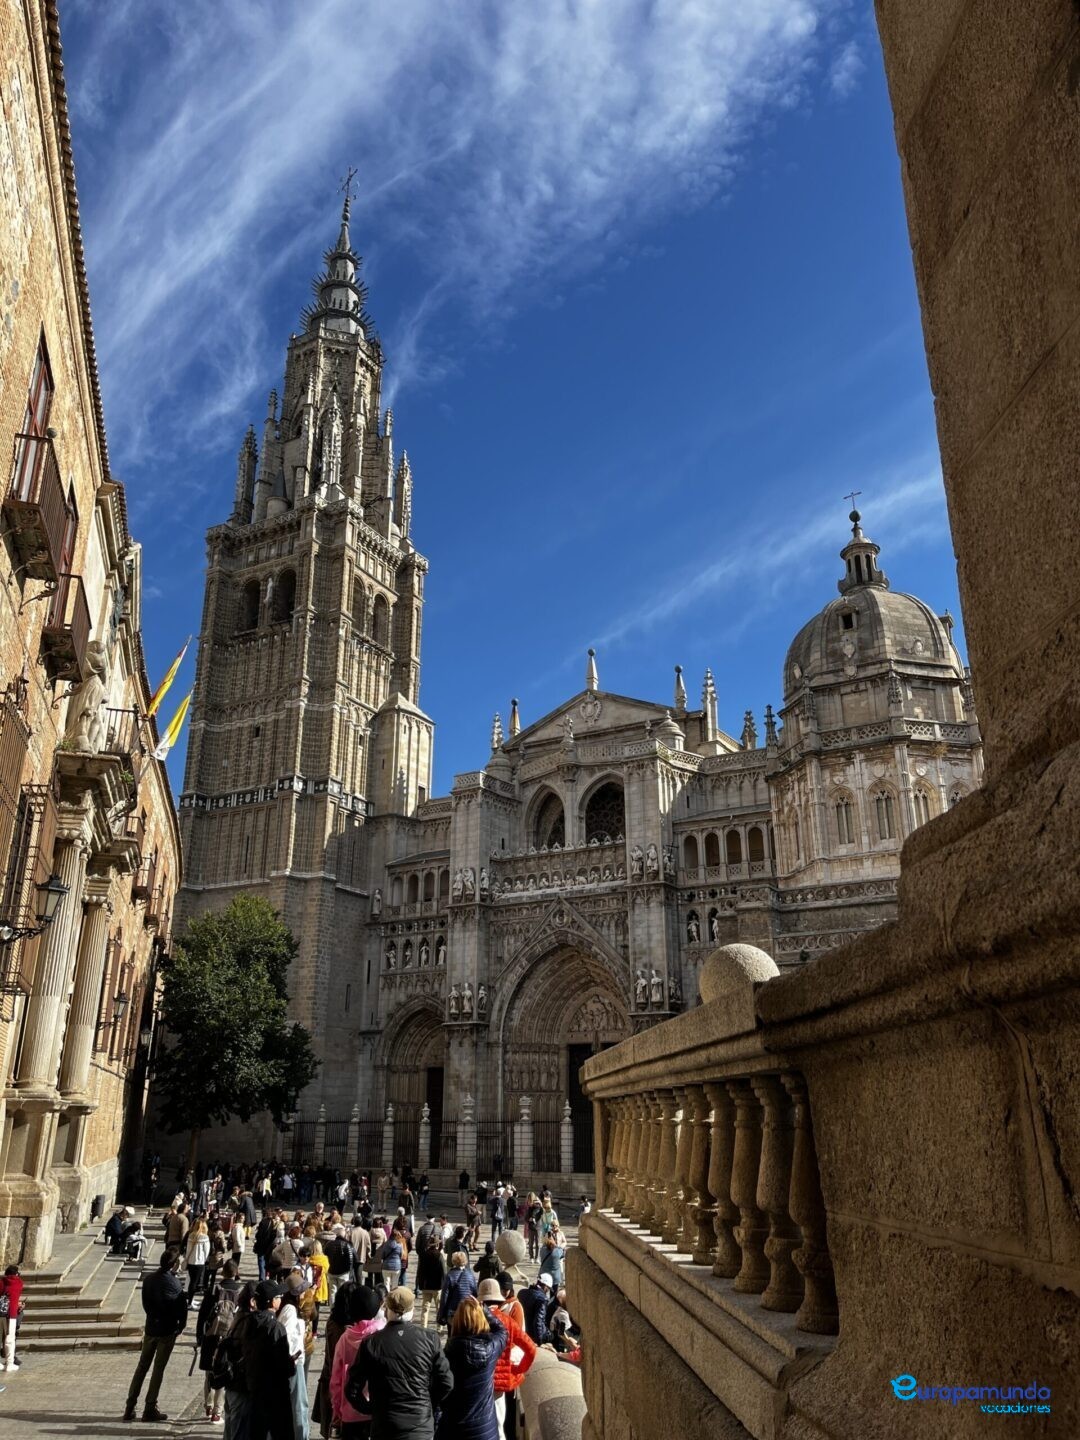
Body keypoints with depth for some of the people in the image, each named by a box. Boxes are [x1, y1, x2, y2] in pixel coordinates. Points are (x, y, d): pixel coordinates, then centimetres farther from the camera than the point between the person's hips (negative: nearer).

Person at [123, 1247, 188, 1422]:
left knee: (142, 1366, 14)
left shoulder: (148, 1279, -1)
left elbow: (146, 1304, 3)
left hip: (150, 1328, 5)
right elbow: (182, 1307, -13)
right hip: (168, 1330, -5)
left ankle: (130, 1407, 15)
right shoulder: (173, 1283, -19)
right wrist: (180, 1325, 3)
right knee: (159, 1368, 5)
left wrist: (154, 1318, 9)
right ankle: (150, 1409, 9)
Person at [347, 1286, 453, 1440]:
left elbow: (353, 1389, -6)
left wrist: (370, 1409, 11)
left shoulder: (371, 1343, -10)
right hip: (421, 1427, 1)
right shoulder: (429, 1339, -8)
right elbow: (446, 1383, -4)